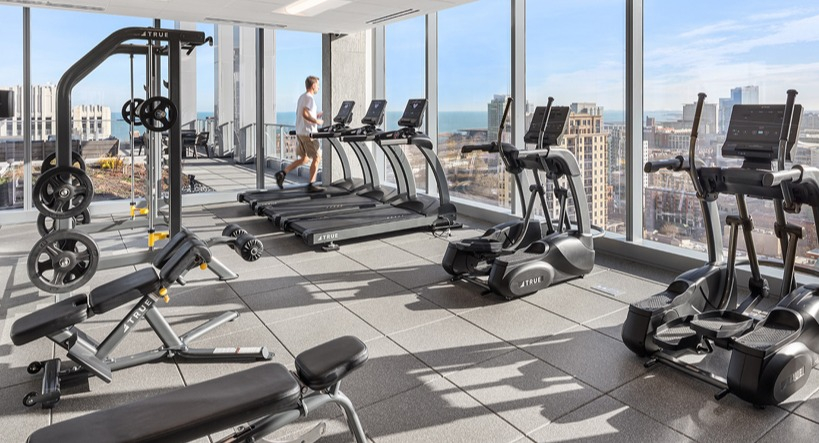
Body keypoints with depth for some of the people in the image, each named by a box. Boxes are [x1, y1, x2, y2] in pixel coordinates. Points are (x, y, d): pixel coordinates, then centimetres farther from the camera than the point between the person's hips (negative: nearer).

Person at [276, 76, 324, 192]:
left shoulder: (302, 97, 18)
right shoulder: (309, 97, -12)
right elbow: (305, 113, -25)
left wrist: (315, 115, 20)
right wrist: (317, 121, -14)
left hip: (300, 132, 10)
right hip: (308, 133, -10)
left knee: (304, 159, 15)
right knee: (317, 157, -1)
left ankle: (282, 173, 6)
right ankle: (311, 185, 2)